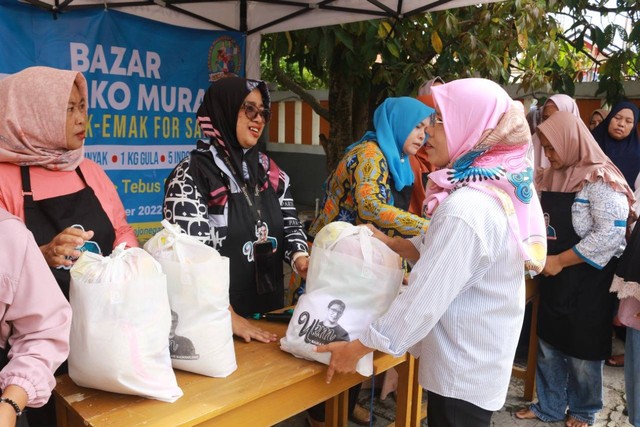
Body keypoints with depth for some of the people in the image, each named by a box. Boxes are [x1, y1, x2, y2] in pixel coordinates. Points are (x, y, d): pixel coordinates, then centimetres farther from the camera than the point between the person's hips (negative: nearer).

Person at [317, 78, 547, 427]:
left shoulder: (466, 209, -29)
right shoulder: (501, 189, 1)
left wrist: (359, 347, -17)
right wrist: (391, 243, 4)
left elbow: (425, 300, -27)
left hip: (462, 372, -9)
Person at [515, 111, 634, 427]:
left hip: (588, 283, -6)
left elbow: (611, 234, -21)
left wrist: (560, 261, -19)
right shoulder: (549, 179, 7)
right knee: (549, 346, 15)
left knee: (583, 351, 10)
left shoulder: (600, 180, -15)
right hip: (552, 279, 6)